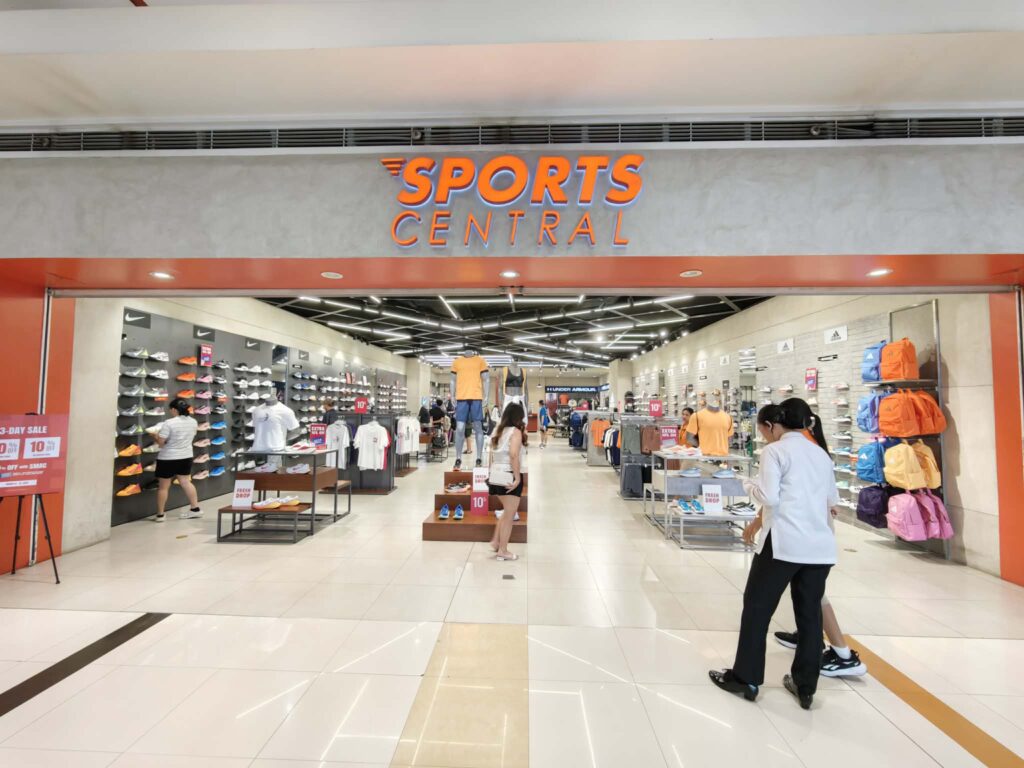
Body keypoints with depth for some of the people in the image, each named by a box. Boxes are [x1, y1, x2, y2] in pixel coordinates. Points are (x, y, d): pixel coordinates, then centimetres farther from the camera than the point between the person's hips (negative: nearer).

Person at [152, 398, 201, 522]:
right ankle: (195, 509, 16)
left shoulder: (169, 423, -20)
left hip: (168, 458, -6)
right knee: (186, 482, 14)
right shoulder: (193, 422, 0)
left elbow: (160, 443, -16)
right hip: (186, 457, 6)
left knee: (163, 487, 7)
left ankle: (160, 515, 16)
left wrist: (157, 435, 2)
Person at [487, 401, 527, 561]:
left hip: (496, 476, 8)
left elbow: (493, 454, 12)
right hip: (509, 477, -8)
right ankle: (502, 551, 12)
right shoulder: (516, 431, -12)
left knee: (507, 511, 25)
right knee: (509, 516, 5)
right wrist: (517, 478, -21)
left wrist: (492, 471, 18)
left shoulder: (498, 430, 10)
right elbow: (514, 455, -25)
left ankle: (495, 541, 25)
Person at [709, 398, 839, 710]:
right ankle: (806, 687, 29)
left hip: (784, 542, -6)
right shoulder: (822, 455, 13)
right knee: (810, 614, 16)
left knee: (757, 607, 8)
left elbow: (770, 497, -15)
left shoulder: (775, 450, -7)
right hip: (821, 546, 6)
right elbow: (833, 500, 21)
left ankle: (746, 678, 19)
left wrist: (749, 484, 3)